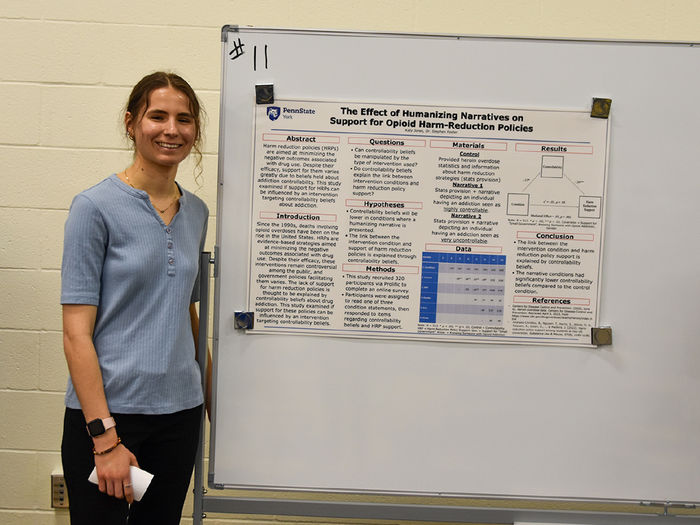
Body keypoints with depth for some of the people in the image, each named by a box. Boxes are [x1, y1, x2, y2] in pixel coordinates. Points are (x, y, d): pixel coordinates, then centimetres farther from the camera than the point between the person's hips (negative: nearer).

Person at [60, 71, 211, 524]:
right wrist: (105, 438, -16)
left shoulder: (196, 212, 8)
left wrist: (208, 386, 14)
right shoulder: (96, 207, -9)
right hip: (105, 410, -5)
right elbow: (76, 333, -13)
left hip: (179, 409, 5)